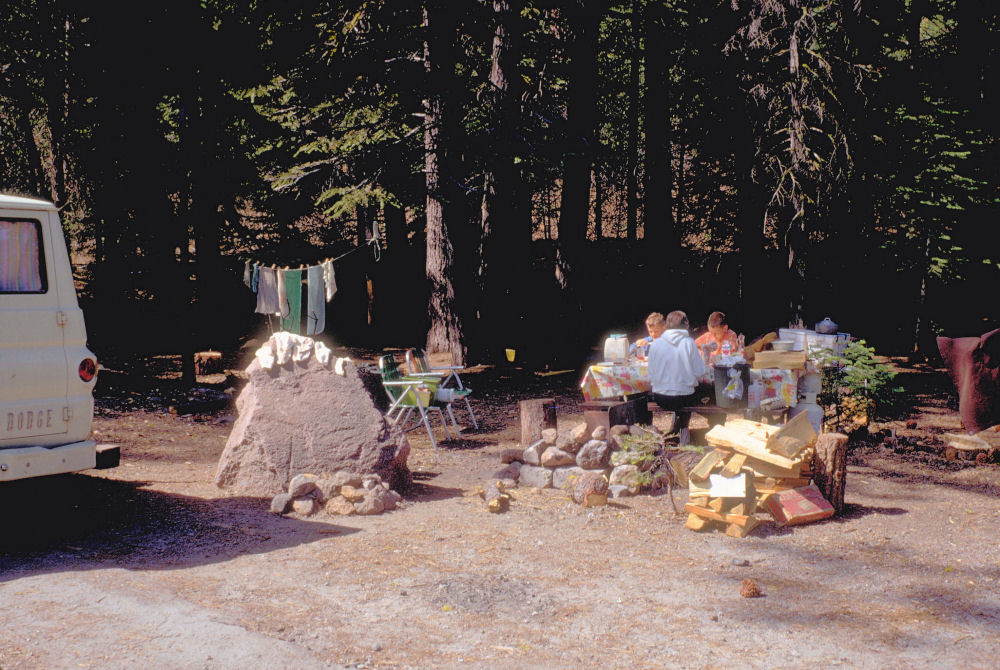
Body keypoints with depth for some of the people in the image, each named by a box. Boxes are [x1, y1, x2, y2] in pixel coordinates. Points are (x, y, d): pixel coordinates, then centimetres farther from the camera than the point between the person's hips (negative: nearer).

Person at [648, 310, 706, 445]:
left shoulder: (656, 344, -4)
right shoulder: (689, 343, -8)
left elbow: (651, 374, 1)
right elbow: (700, 372, -7)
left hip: (660, 399, 2)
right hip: (684, 398, -2)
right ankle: (683, 431, 35)